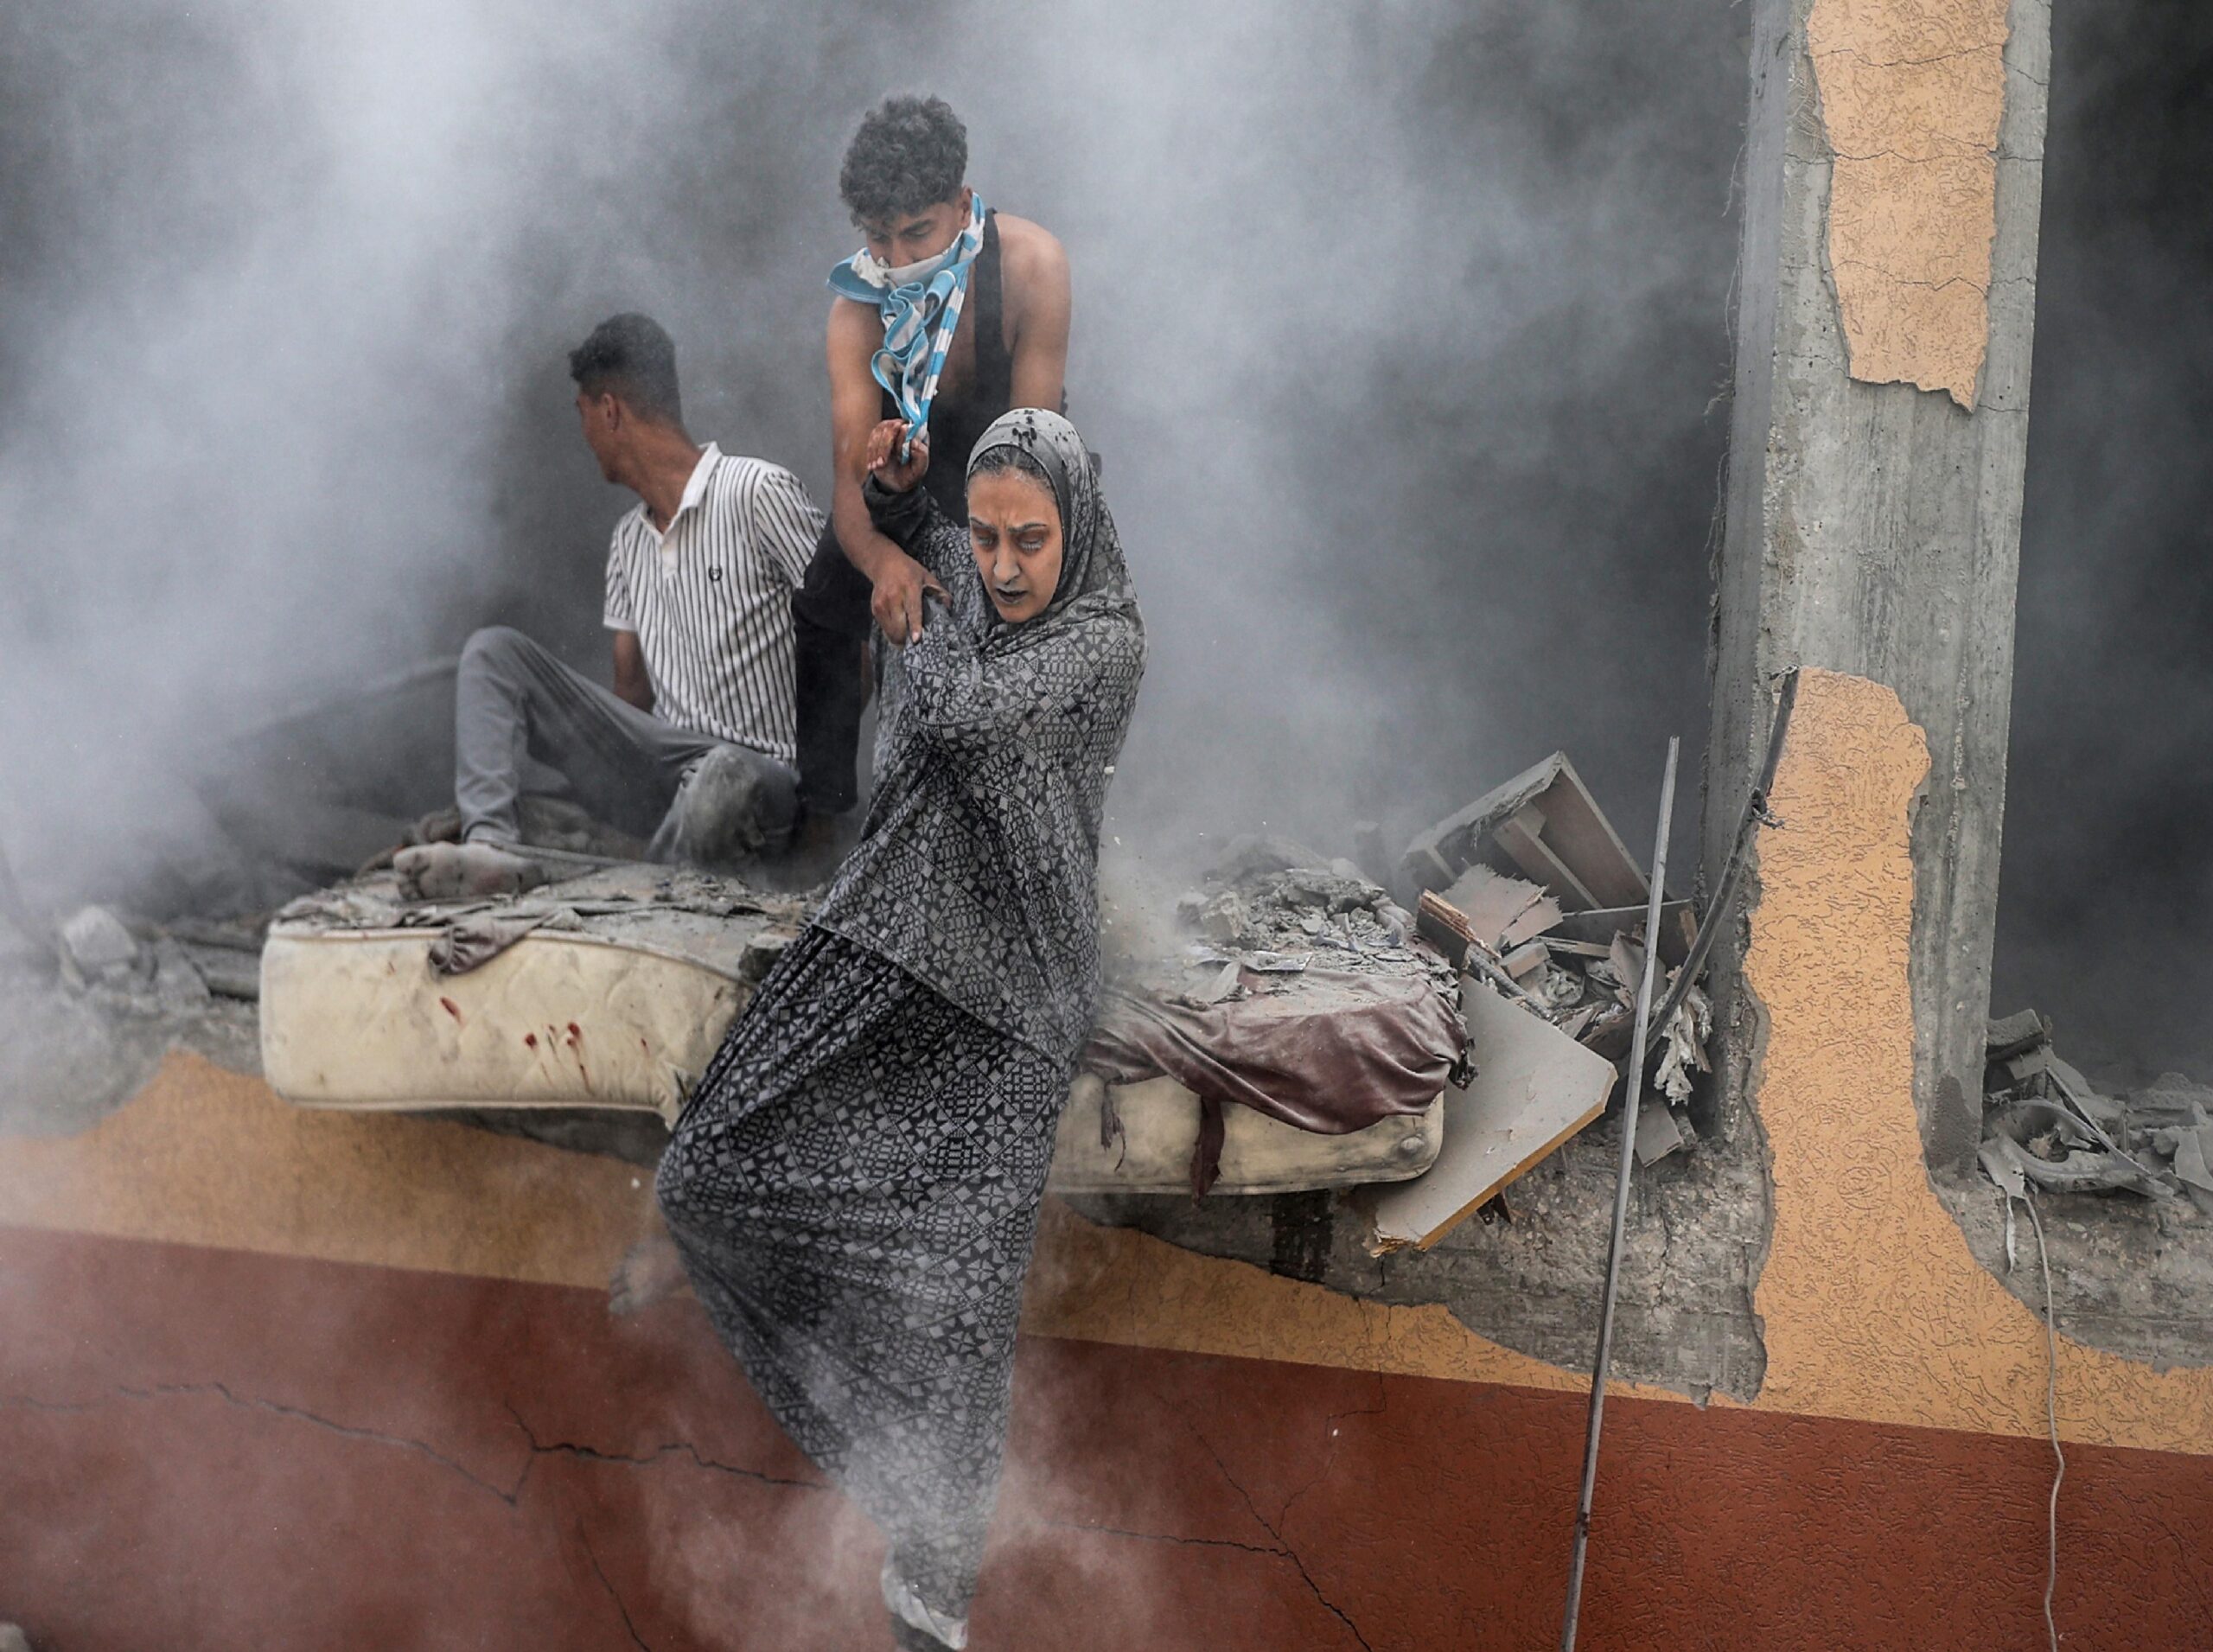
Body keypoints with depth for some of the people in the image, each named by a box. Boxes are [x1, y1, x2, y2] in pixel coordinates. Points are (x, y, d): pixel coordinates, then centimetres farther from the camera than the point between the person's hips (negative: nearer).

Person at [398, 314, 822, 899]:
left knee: (726, 776, -44)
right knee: (493, 650, -2)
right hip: (656, 769, 7)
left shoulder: (758, 492, -6)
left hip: (756, 770, -7)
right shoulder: (629, 540, 19)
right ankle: (492, 846, -24)